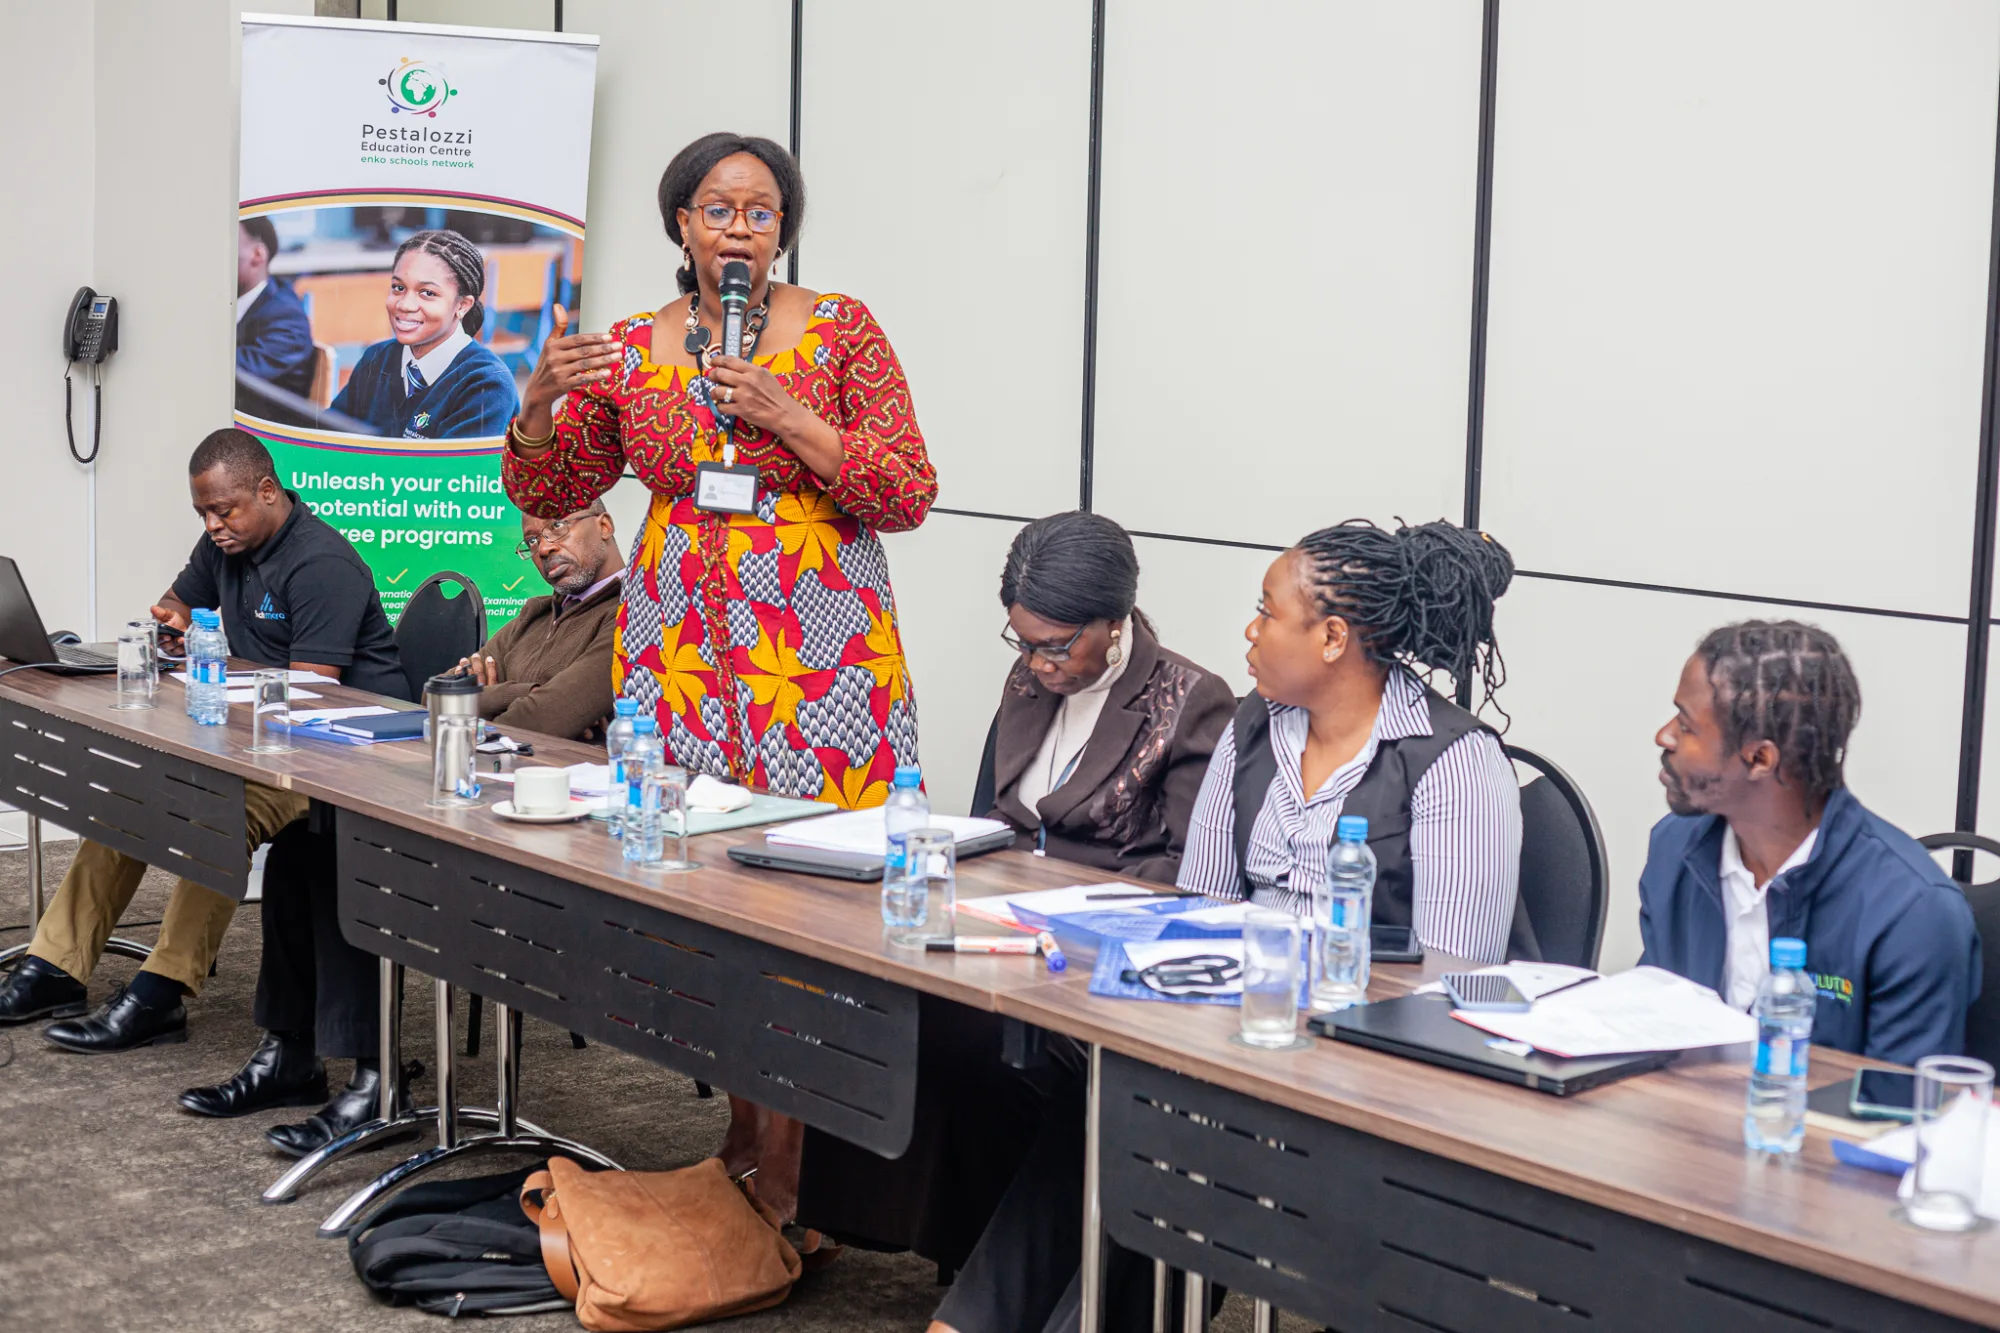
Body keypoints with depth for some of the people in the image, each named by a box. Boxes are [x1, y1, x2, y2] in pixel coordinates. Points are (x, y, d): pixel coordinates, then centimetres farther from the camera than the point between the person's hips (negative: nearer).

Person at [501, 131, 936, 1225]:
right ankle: (743, 1127, 18)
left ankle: (789, 1162, 0)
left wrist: (786, 415, -15)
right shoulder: (631, 351, 9)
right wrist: (540, 405, -7)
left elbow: (908, 495, -5)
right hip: (678, 640, 3)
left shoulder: (839, 330, 1)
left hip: (818, 645, -3)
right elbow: (549, 492, 13)